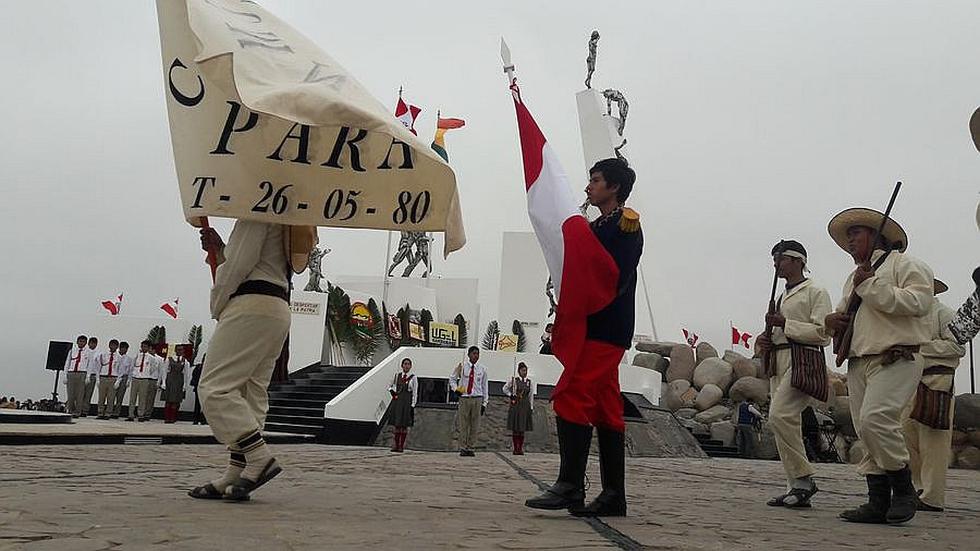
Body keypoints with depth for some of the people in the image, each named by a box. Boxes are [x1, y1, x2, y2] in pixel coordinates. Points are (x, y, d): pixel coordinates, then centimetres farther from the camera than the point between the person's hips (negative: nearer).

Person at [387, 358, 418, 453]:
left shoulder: (413, 378, 1)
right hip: (397, 401, 3)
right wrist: (392, 391, 1)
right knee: (397, 424, 5)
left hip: (407, 402, -3)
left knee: (404, 425, 0)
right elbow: (390, 386, 23)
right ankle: (396, 445, 11)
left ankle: (402, 445, 5)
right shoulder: (397, 376, 10)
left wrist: (413, 405, -7)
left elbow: (415, 393, 0)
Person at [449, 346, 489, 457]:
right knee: (463, 424, 1)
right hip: (464, 398, -1)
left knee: (475, 425, 3)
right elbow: (452, 378, 15)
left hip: (477, 399, 1)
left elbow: (485, 386, 9)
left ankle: (471, 448, 12)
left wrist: (484, 403, 6)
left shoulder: (482, 369, 5)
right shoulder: (462, 367, 2)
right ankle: (463, 448, 9)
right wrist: (456, 389, -3)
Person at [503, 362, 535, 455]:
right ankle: (515, 448, 4)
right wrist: (511, 395, -6)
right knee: (515, 428, -1)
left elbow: (531, 396, 10)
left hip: (525, 406, 2)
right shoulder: (513, 380, 0)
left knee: (522, 429, 4)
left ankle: (520, 448, 9)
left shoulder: (529, 382, 7)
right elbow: (505, 388, 9)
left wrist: (531, 408, 6)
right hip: (515, 405, -2)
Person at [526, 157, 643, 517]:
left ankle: (570, 487, -14)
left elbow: (616, 280, -18)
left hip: (603, 329, -10)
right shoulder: (598, 227, 24)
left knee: (570, 398, -16)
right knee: (604, 409, 7)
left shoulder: (626, 224, -6)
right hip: (594, 329, 10)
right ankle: (613, 495, 11)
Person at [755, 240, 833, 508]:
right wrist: (764, 340, 10)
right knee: (787, 424, 4)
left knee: (779, 416, -23)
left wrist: (784, 323, -13)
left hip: (803, 361, -9)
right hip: (778, 362, 9)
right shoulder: (780, 297, 25)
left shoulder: (816, 293, 0)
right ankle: (796, 487, 7)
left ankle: (804, 478, -13)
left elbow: (823, 333, -11)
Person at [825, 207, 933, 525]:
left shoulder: (904, 264, 2)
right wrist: (833, 321, 10)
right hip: (858, 362, 8)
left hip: (896, 359, -8)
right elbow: (843, 312, 34)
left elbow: (917, 302, -15)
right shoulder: (854, 278, 26)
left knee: (875, 420, -23)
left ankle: (904, 489, -6)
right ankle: (879, 504, 6)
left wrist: (870, 286, -12)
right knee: (866, 430, 2)